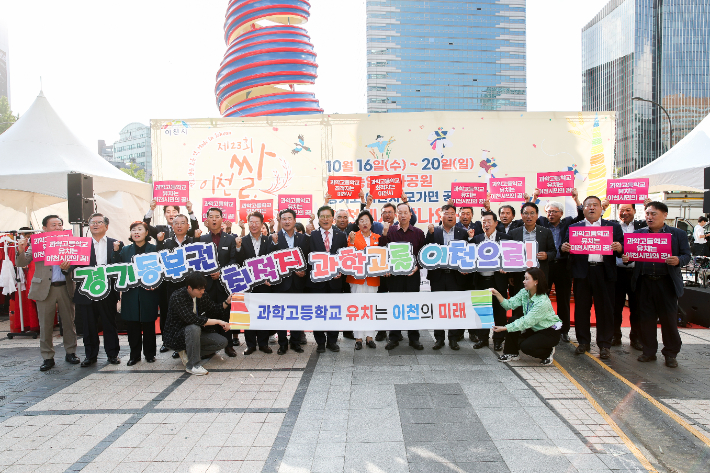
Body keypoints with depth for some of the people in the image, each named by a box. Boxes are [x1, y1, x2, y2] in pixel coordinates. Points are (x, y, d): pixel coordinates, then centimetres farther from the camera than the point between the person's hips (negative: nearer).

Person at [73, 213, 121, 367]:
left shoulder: (115, 244, 6)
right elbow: (75, 266, 1)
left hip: (108, 291, -1)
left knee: (109, 324, 7)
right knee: (89, 325, 10)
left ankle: (112, 354, 20)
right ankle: (90, 355, 24)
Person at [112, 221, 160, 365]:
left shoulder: (154, 249, 1)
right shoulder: (125, 250, 9)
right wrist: (116, 252, -7)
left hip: (148, 293, -2)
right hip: (130, 294, 2)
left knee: (149, 324, 5)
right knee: (132, 325, 6)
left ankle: (149, 354, 19)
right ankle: (134, 354, 19)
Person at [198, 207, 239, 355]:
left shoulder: (230, 239, 7)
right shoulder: (202, 239, 10)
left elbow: (233, 260, 0)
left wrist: (221, 272, -13)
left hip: (224, 282, -1)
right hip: (208, 282, 1)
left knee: (226, 314, 4)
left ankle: (229, 344, 13)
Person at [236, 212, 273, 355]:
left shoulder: (268, 241, 4)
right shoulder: (242, 241, 2)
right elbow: (239, 263, -6)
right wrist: (238, 248, -19)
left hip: (264, 282, 0)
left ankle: (263, 343, 19)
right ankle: (250, 344, 16)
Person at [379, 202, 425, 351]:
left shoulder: (418, 233, 5)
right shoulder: (390, 231, 2)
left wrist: (417, 266, -8)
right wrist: (384, 234, -17)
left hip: (412, 275, 1)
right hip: (394, 274, 0)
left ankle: (414, 338, 17)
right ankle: (394, 337, 17)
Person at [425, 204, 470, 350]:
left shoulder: (463, 232, 5)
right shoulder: (433, 231, 5)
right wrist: (430, 233, -15)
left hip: (456, 275, 0)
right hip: (438, 276, 0)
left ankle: (453, 338, 17)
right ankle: (439, 338, 17)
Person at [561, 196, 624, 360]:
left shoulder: (613, 227, 11)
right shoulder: (573, 227, 12)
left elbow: (622, 249, 4)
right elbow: (565, 246, 4)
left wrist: (619, 248, -18)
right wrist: (564, 247, -18)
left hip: (604, 271, 0)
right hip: (582, 272, 1)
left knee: (605, 309, 3)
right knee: (581, 308, 6)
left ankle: (604, 345, 14)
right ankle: (583, 342, 19)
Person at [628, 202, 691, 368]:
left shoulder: (678, 234, 5)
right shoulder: (638, 234, 9)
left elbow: (686, 255, 2)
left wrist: (679, 260, -19)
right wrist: (626, 257, -14)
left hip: (667, 282, -2)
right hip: (645, 282, 2)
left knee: (669, 319, 4)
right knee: (646, 318, 8)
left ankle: (671, 353, 18)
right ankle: (649, 351, 20)